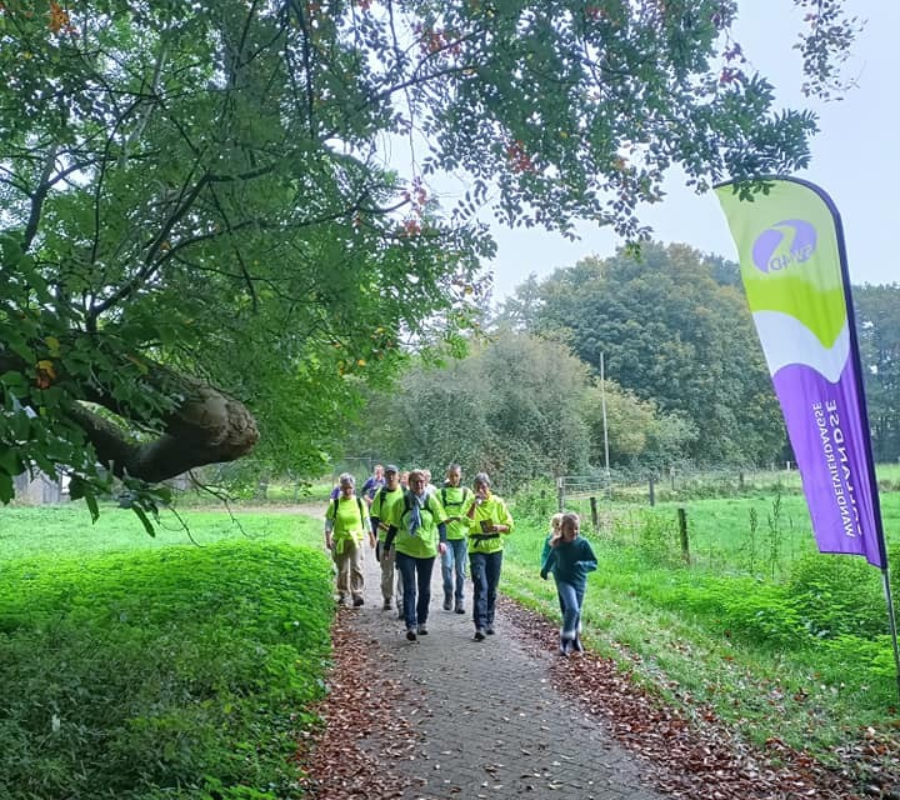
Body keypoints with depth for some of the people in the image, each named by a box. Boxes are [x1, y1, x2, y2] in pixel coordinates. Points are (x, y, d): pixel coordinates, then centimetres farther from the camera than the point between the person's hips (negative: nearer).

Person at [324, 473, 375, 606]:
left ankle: (357, 594, -12)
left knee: (356, 567, -13)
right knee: (342, 570, 11)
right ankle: (343, 595, 26)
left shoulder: (359, 503, 3)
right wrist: (328, 539, -8)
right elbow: (329, 523, 0)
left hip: (356, 539, 0)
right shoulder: (335, 504, 0)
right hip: (340, 540, 1)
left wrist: (371, 537, 15)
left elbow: (366, 520, 11)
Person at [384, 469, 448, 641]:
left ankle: (422, 622, 29)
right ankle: (411, 625, -10)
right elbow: (394, 526, 7)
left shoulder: (431, 500, -2)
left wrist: (442, 541, -17)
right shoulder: (401, 503, -1)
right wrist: (386, 547, 11)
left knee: (424, 589, 13)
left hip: (427, 550, 1)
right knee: (409, 589, -8)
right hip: (405, 551, -1)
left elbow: (441, 522, -1)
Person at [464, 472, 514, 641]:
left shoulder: (498, 503, 1)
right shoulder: (470, 503, -2)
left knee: (492, 588, 10)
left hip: (495, 549, 2)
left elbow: (509, 526, 3)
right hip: (477, 549, -2)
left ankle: (489, 622, 24)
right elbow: (468, 522, -19)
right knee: (480, 586, -12)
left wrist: (499, 527, -16)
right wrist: (474, 505, -25)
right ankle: (480, 626, -15)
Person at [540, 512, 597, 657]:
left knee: (576, 612, 13)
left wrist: (582, 564, -29)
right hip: (563, 580, -1)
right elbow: (551, 557, 12)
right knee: (571, 608, -21)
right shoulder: (557, 544, -9)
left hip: (579, 581, 1)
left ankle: (575, 639, 38)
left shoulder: (583, 543, -14)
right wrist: (545, 570, 28)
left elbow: (593, 563, -9)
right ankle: (565, 640, -7)